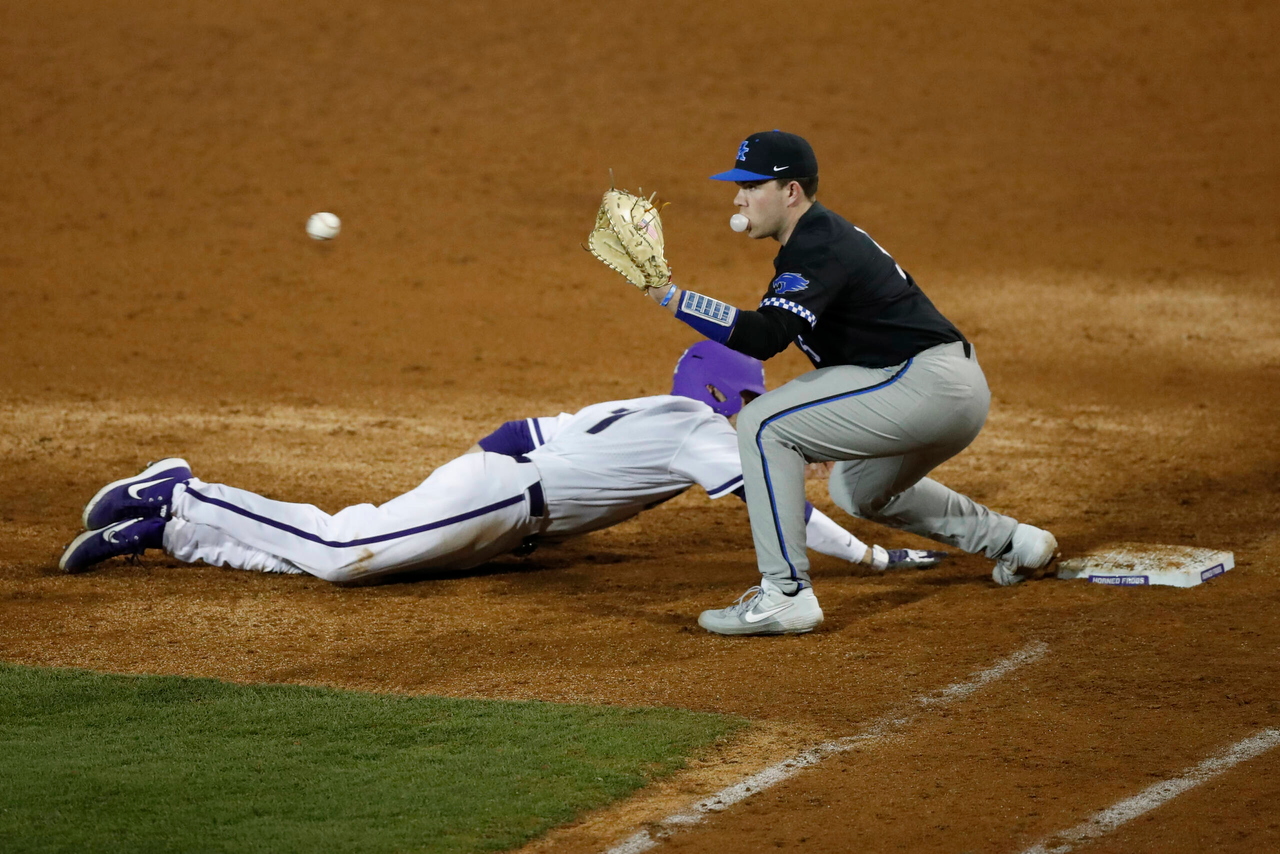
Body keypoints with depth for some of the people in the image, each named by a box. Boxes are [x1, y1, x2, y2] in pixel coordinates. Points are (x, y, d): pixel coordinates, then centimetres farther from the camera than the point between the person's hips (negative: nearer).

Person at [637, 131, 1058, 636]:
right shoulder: (826, 235, 17)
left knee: (762, 424, -14)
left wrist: (670, 297, -31)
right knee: (858, 489, 34)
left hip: (924, 383, -11)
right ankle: (1010, 541, 37)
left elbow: (765, 337, -29)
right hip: (957, 395, 11)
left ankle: (786, 594, -18)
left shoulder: (818, 249, -15)